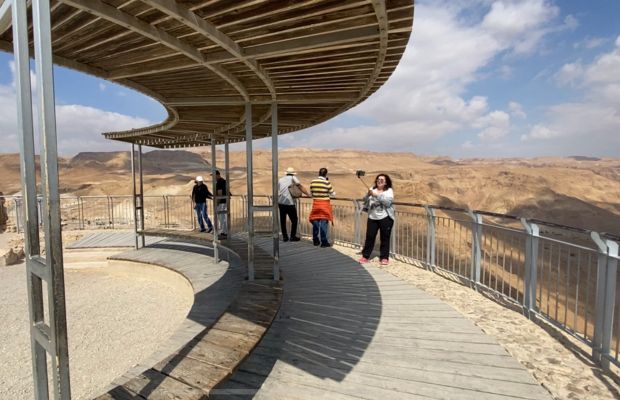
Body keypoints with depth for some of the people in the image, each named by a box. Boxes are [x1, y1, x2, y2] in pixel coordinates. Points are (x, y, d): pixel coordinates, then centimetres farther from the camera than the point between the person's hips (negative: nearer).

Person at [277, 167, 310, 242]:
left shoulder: (280, 180, 16)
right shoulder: (293, 178, 4)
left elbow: (277, 191, 20)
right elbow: (301, 187, -4)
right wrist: (309, 194, 0)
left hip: (281, 202, 5)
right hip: (290, 203, -5)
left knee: (282, 220, 12)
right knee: (294, 220, 8)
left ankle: (284, 237, 15)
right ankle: (293, 236, 9)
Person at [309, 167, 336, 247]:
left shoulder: (312, 182, -1)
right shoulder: (327, 183, -12)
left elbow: (311, 193, 9)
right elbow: (333, 194, -2)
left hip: (315, 204, 4)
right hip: (325, 204, -4)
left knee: (315, 222, 13)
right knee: (323, 223, 1)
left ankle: (315, 241, 22)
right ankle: (324, 242, 4)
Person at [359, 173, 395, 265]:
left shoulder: (389, 191, 1)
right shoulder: (372, 189, 12)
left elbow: (387, 202, -16)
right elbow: (365, 202, 5)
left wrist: (377, 195, -22)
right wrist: (368, 195, -16)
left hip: (385, 218, -3)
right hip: (372, 218, 3)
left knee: (385, 238, 4)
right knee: (369, 237, 2)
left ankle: (384, 257, 14)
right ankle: (365, 256, 13)